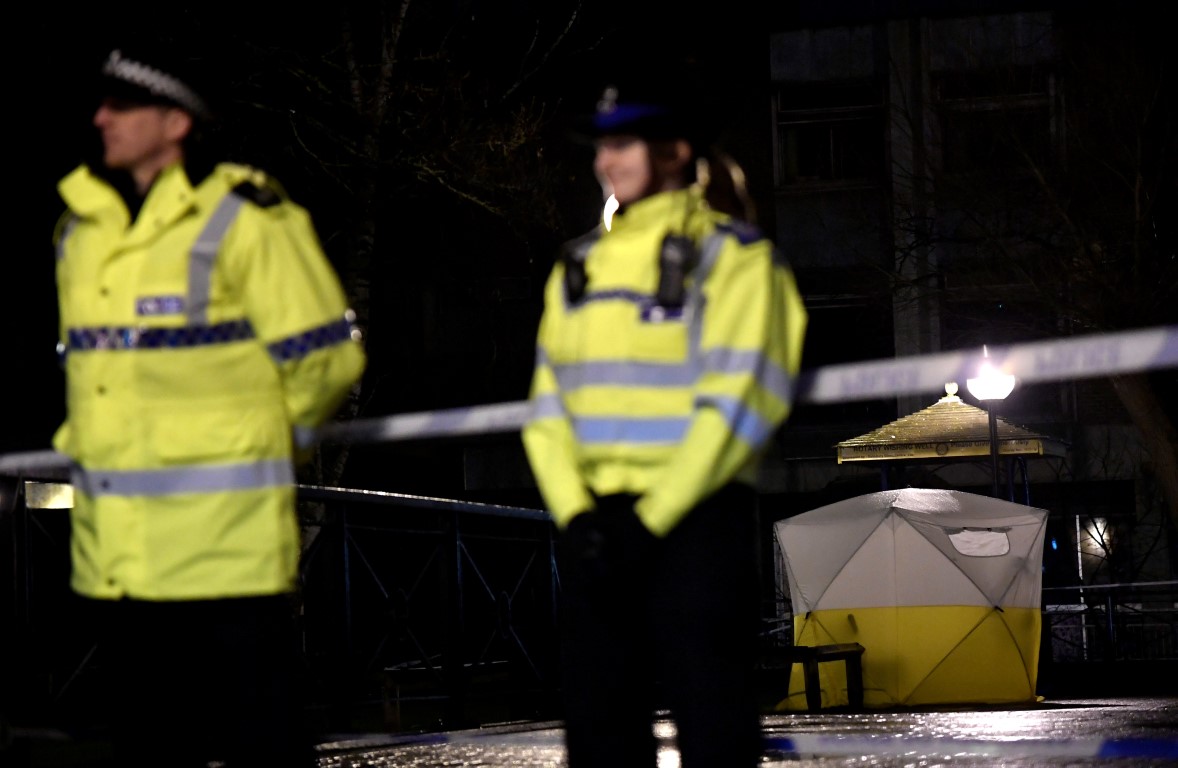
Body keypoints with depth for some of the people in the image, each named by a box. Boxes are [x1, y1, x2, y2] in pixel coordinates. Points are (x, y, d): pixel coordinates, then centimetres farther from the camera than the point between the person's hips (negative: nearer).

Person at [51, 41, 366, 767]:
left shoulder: (245, 220, -8)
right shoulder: (81, 229, 13)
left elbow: (325, 354, -5)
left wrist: (261, 432, 6)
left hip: (224, 536, -7)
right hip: (116, 551, 7)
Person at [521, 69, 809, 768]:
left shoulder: (731, 255, -3)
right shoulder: (580, 266, 15)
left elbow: (737, 402, -11)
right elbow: (550, 403, 11)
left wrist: (652, 520, -15)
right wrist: (575, 513, -4)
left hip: (693, 521, -6)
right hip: (597, 529, 6)